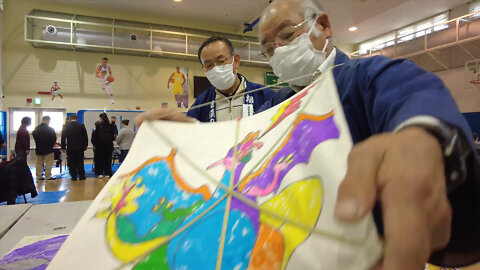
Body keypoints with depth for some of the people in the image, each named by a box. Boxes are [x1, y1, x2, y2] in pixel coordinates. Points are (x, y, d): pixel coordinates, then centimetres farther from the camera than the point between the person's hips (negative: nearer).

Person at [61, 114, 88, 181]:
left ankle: (74, 177, 7)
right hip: (80, 148, 0)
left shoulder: (66, 126, -2)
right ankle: (81, 176, 10)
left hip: (70, 148, 0)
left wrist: (63, 147, 10)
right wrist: (85, 145, 13)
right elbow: (85, 137, 3)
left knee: (72, 163, 5)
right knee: (80, 163, 7)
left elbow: (63, 137, 3)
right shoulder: (81, 126, -4)